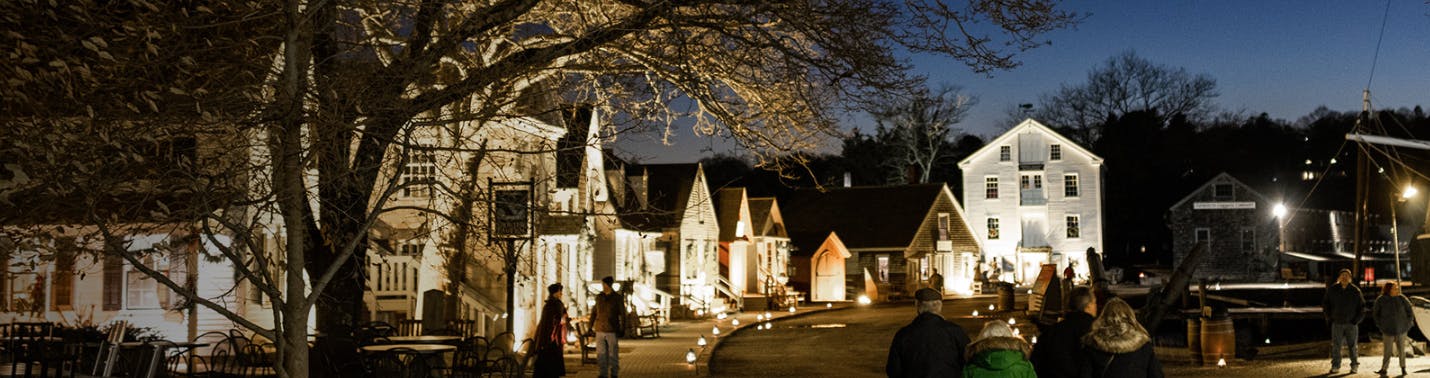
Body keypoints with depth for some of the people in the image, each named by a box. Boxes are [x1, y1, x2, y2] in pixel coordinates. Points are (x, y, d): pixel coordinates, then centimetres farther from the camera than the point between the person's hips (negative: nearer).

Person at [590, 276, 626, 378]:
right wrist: (590, 327, 8)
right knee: (601, 354, 2)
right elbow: (594, 312, 13)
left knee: (613, 354, 1)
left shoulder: (618, 298, -3)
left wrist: (622, 330, -7)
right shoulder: (599, 297, 7)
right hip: (600, 330, 3)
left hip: (612, 331, -3)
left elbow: (622, 315, -2)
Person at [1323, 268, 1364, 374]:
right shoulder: (1332, 289, -1)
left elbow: (1362, 307, 5)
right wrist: (1329, 318, 2)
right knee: (1336, 345, 2)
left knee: (1352, 345, 5)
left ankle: (1354, 366, 17)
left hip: (1351, 323, -1)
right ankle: (1335, 366, 9)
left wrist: (1357, 320, -3)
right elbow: (1325, 304, 8)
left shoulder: (1355, 291, -3)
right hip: (1337, 323, 1)